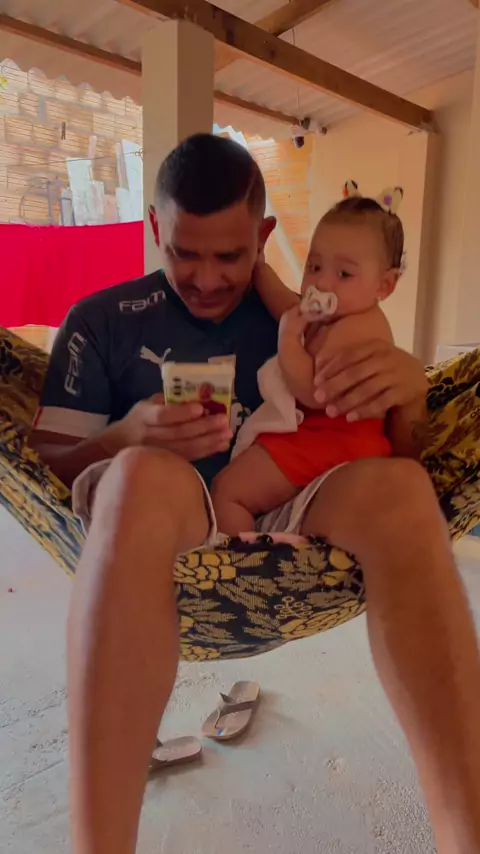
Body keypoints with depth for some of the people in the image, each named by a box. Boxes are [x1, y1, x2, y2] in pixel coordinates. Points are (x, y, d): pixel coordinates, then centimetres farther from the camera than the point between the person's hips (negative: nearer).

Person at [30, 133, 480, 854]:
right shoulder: (103, 322, 10)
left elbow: (396, 458, 12)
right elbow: (46, 465, 6)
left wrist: (409, 390, -12)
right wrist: (128, 438, -17)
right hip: (156, 534, -1)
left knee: (396, 487, -27)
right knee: (144, 474, -34)